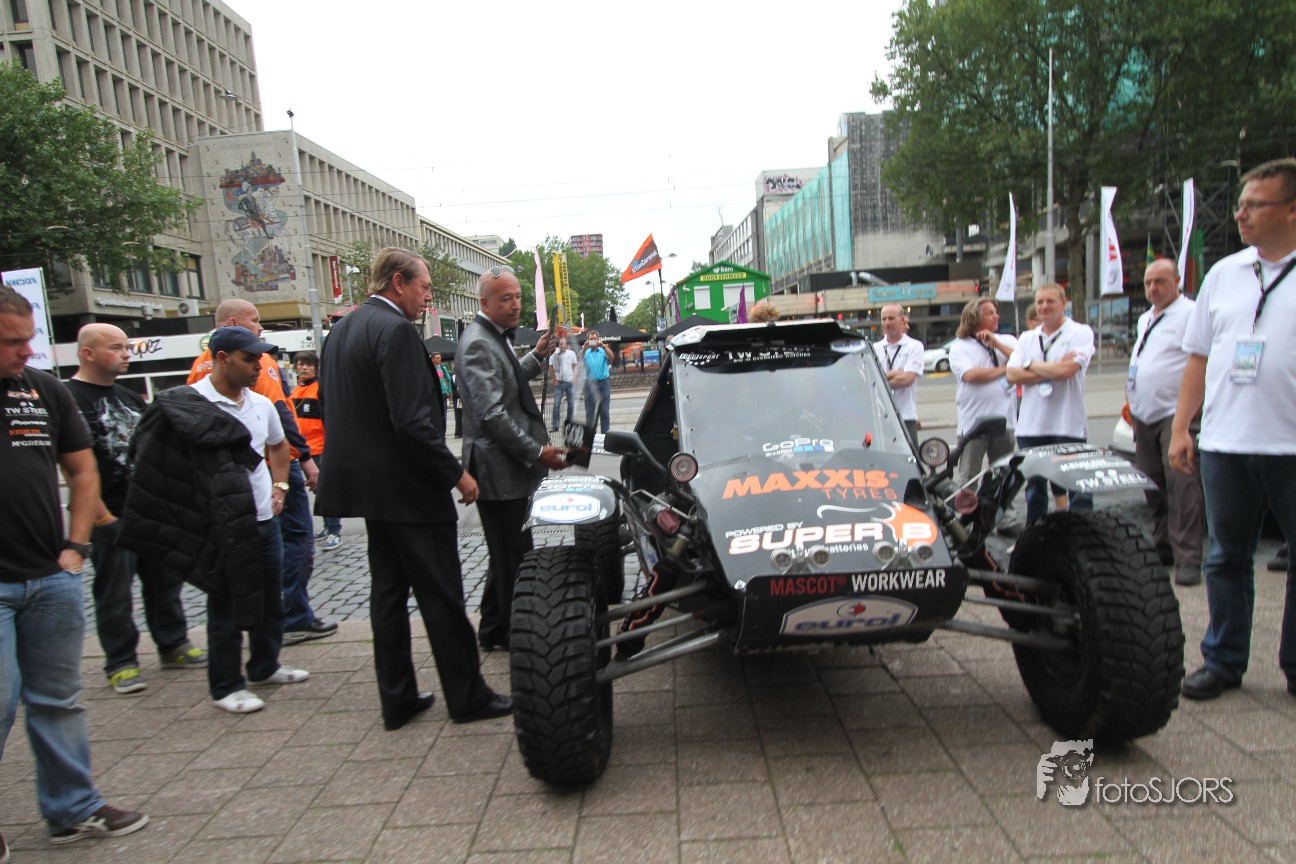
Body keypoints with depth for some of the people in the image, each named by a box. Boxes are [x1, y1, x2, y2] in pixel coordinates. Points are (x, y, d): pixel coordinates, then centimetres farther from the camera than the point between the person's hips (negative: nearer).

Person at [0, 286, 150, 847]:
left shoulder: (46, 389, 6)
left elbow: (82, 471, 13)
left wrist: (74, 547, 5)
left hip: (52, 580, 4)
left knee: (58, 700, 14)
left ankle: (73, 810, 27)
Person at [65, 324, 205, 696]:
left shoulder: (129, 396, 14)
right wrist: (102, 518, -18)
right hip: (111, 517, -7)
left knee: (165, 580, 13)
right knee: (115, 594, 4)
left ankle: (174, 645, 26)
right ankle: (121, 664, 16)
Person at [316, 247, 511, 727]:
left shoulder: (341, 330, 12)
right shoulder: (396, 330, -18)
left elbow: (330, 405, 17)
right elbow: (412, 421, -24)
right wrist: (456, 473, -16)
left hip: (368, 483, 9)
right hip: (409, 487, -9)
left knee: (388, 590, 14)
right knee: (441, 596, 1)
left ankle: (397, 699, 23)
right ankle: (466, 696, 13)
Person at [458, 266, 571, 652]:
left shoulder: (496, 338, 14)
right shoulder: (478, 343, -17)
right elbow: (491, 413, -24)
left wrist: (537, 356, 13)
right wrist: (536, 452, -22)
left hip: (509, 464, 11)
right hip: (499, 470, -11)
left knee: (506, 555, 19)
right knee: (514, 557, -1)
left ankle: (494, 631, 32)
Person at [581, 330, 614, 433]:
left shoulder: (603, 351, 6)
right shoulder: (585, 352, 7)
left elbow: (611, 357, -12)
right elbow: (580, 358, -12)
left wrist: (603, 346, -26)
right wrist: (585, 347, -28)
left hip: (604, 383, 0)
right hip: (590, 384, 0)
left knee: (605, 411, 2)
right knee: (590, 412, 2)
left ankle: (606, 434, 5)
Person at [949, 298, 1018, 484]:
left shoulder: (1008, 341, 13)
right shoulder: (959, 348, 2)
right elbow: (971, 375, -14)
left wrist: (996, 343, -6)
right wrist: (1004, 369, -3)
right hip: (973, 423, -3)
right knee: (968, 478, 2)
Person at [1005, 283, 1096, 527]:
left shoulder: (1081, 333, -1)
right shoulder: (1027, 338, 14)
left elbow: (1066, 370, -17)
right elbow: (1012, 375, 0)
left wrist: (1031, 365, -2)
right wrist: (1052, 371, -10)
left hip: (1068, 426, -5)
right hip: (1031, 425, 5)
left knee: (1077, 488, -4)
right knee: (1034, 490, 15)